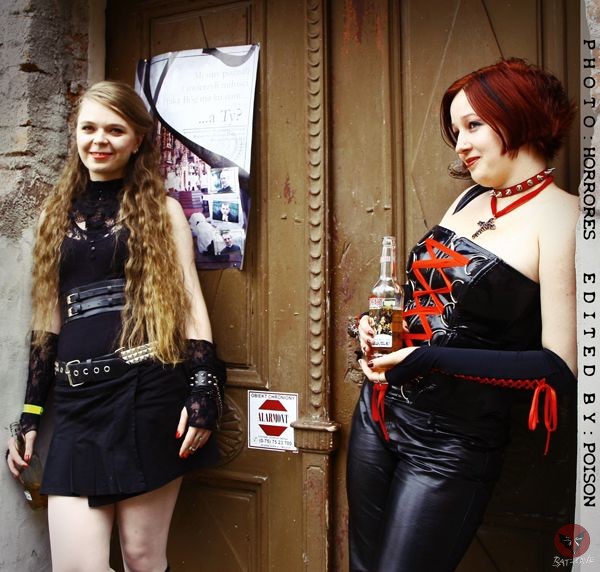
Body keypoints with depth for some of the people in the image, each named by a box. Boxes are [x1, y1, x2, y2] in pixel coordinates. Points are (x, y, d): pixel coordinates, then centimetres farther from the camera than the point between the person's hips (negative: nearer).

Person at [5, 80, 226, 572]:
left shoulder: (161, 209, 5)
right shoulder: (58, 213, 15)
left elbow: (190, 303, 0)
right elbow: (47, 319, 16)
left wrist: (203, 391, -10)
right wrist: (29, 415, 14)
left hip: (149, 393, -3)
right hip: (78, 402, 3)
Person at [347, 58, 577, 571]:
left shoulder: (562, 217, -15)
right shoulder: (471, 198, 7)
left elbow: (561, 366, -18)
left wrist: (431, 359, -25)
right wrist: (378, 322, -2)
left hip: (451, 446, -6)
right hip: (379, 412, 7)